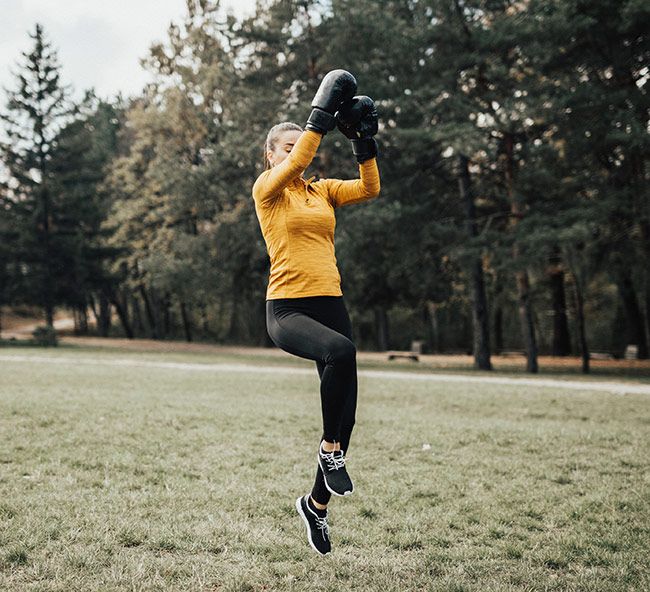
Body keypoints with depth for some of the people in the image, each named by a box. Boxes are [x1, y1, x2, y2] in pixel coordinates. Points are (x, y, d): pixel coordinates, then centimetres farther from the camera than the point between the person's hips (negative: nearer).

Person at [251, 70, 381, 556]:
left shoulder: (323, 190, 15)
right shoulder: (267, 188, 2)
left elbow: (370, 188, 0)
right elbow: (294, 167, -19)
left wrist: (364, 140, -9)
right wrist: (321, 117, -20)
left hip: (330, 302, 6)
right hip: (287, 308, -5)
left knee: (345, 409, 4)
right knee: (340, 350, -38)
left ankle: (317, 504, 25)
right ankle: (331, 451, -17)